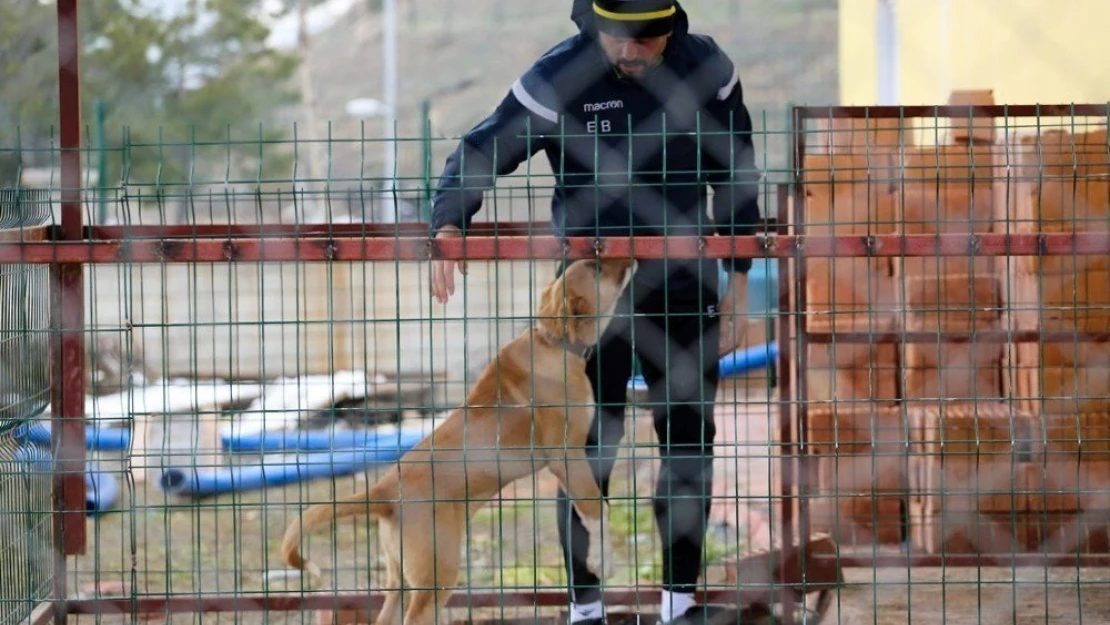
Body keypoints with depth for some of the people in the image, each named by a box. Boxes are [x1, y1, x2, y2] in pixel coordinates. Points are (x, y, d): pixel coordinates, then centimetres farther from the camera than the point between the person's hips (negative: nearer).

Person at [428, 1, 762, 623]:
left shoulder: (707, 69, -8)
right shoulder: (557, 79, -15)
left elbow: (736, 176, 4)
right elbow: (481, 153, -13)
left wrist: (738, 280, 6)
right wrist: (449, 224, -32)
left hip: (681, 288, 2)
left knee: (689, 437, 5)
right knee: (592, 442, 1)